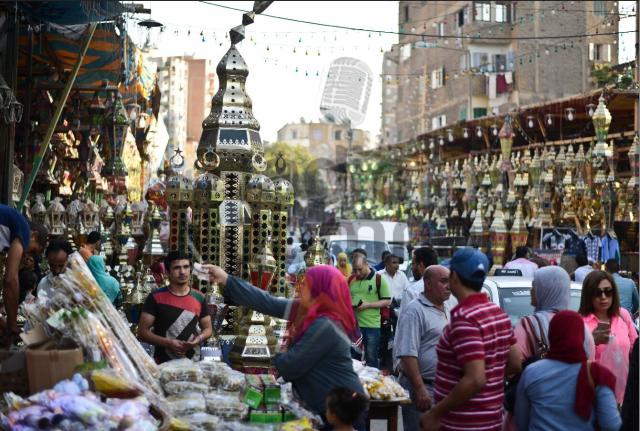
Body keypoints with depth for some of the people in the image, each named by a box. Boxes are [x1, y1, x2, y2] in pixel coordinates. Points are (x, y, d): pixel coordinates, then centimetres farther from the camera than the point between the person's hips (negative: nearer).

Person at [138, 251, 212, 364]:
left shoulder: (199, 298, 4)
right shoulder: (155, 298, -5)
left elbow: (207, 328, 13)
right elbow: (142, 331, -6)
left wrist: (199, 338, -10)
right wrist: (168, 343, -19)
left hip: (191, 362, 3)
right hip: (163, 363, -3)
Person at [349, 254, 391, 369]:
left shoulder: (378, 279, -5)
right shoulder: (351, 279, 8)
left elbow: (387, 301, -5)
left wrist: (368, 305, -16)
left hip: (371, 325, -4)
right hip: (353, 324, 4)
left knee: (371, 359, 4)